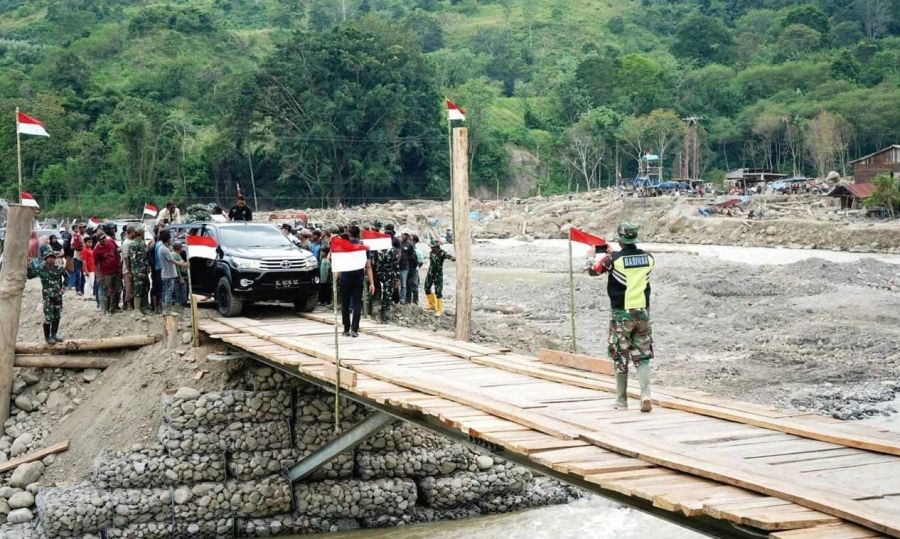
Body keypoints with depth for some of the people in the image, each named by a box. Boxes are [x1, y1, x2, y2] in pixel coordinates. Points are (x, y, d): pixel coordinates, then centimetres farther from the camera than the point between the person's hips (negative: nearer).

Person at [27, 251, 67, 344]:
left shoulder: (59, 268, 1)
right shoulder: (40, 269, -6)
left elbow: (66, 277, 18)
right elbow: (30, 275, -1)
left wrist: (63, 287, 11)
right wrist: (29, 266, -14)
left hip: (58, 295, 4)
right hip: (47, 296, -4)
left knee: (57, 315, 12)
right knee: (48, 317, -7)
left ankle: (54, 334, 27)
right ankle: (47, 337, 5)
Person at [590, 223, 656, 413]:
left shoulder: (614, 259, -12)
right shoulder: (648, 258, 0)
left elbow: (593, 271, 3)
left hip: (621, 313, -3)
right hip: (642, 312, 3)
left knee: (621, 357, 8)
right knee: (642, 357, 8)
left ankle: (621, 401, 15)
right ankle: (645, 395, -9)